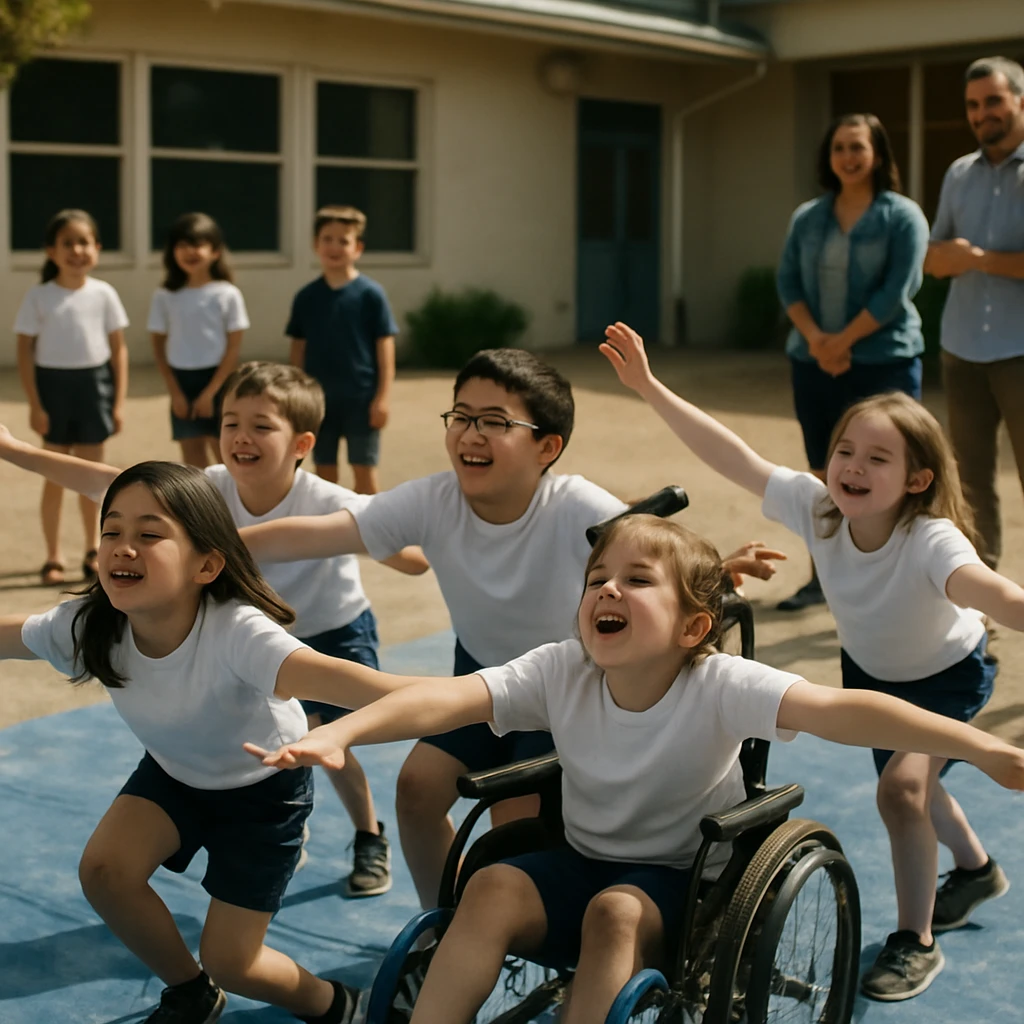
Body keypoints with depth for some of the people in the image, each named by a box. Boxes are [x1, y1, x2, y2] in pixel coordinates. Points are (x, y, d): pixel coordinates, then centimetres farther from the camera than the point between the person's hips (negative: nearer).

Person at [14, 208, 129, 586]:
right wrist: (34, 405, -8)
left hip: (94, 385, 1)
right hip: (54, 385, -1)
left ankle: (93, 551, 25)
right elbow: (25, 350, -3)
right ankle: (53, 558, 13)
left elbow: (118, 349, 3)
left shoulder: (103, 294, 0)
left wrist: (119, 402, -1)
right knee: (56, 477, 5)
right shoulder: (38, 296, -4)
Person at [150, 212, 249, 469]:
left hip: (218, 381, -2)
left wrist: (210, 392, -11)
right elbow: (159, 346, 5)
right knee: (193, 462, 4)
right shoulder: (165, 296, 1)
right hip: (182, 383, 2)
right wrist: (175, 392, -4)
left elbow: (234, 347, -6)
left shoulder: (227, 294, -6)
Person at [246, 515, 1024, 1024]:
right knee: (493, 887, -23)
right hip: (580, 861, 3)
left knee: (614, 911, -33)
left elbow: (841, 710, -34)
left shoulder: (719, 687, -21)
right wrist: (340, 733, -41)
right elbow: (449, 698, -24)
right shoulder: (561, 672, -12)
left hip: (684, 882, -3)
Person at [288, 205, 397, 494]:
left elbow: (384, 346, -5)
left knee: (364, 470, 3)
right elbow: (299, 349, 9)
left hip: (361, 397, -3)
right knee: (325, 471, 10)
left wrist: (383, 396, -9)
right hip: (319, 398, 3)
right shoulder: (307, 297, 3)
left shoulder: (371, 294, -5)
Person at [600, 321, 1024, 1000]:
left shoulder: (931, 541, -42)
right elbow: (732, 457, -30)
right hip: (870, 670, 6)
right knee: (910, 787, 24)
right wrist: (651, 390, -34)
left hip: (949, 675, -6)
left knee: (903, 786, -25)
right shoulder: (816, 508, -29)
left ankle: (916, 940, -4)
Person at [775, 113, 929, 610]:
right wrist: (815, 338, -11)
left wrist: (842, 340, -14)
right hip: (814, 363, 5)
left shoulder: (902, 216, -3)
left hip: (883, 363, -5)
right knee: (823, 476, 11)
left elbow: (897, 290, -11)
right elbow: (788, 282, 5)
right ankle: (822, 578, 22)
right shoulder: (807, 217, 10)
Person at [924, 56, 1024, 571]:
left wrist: (981, 259, -13)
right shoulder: (959, 173, 11)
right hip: (962, 349, 5)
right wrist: (946, 257, -7)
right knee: (971, 475, 11)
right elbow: (933, 259, 16)